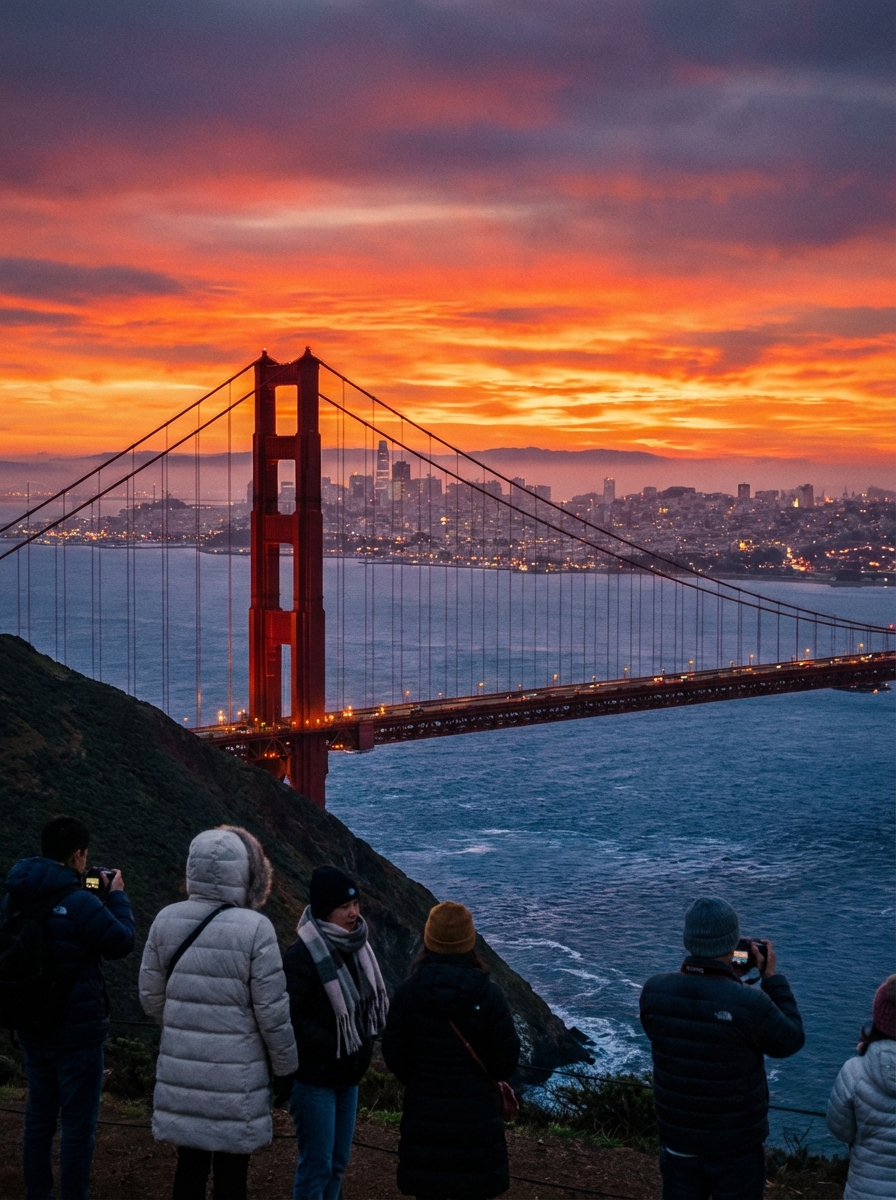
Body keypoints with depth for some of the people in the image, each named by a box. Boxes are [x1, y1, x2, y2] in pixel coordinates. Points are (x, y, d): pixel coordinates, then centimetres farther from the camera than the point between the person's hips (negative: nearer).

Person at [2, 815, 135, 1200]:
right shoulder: (80, 903, -22)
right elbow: (122, 942, -12)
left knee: (38, 1117, 18)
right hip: (77, 1033, -7)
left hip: (33, 1032, 7)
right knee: (78, 1124, 3)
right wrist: (116, 897, 2)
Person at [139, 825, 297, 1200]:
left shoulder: (166, 920, -4)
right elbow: (272, 1011, -11)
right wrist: (284, 1068, 3)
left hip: (181, 1070, 4)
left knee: (189, 1164, 15)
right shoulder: (255, 929, -15)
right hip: (235, 1076, -4)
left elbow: (151, 998, 5)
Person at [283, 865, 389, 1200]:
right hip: (314, 1076, -8)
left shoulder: (355, 945, 3)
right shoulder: (303, 955, -21)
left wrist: (364, 1043, 3)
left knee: (338, 1163, 15)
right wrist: (333, 1047, -21)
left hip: (347, 1073, 8)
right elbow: (288, 1017, -24)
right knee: (316, 1166, -1)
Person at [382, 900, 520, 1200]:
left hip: (424, 1114, 1)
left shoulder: (407, 992, -9)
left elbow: (393, 1055, -3)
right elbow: (507, 1059, -7)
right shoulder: (488, 993, -12)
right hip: (476, 1114, -1)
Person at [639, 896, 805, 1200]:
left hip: (677, 1144, 3)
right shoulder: (750, 1004, -26)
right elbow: (791, 1041, -7)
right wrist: (772, 978, 1)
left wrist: (727, 978, 8)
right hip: (736, 1150, -3)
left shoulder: (653, 992, -14)